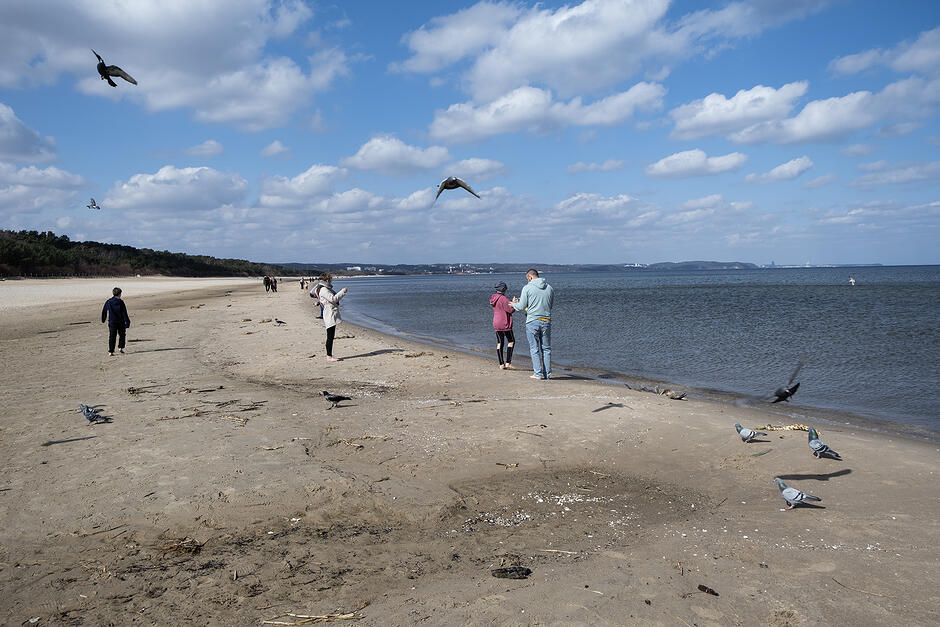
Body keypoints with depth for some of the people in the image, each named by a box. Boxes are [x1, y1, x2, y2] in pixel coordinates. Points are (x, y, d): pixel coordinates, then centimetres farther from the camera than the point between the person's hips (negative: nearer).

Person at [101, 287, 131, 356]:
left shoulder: (108, 302, 1)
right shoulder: (121, 302, -9)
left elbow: (104, 311, 9)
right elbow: (124, 313, -9)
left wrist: (103, 320, 23)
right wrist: (127, 322, -7)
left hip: (112, 322, 2)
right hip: (121, 322, -2)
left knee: (112, 337, 3)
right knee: (122, 335, 19)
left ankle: (110, 351, -3)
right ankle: (120, 347, 11)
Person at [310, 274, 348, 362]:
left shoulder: (326, 288, 18)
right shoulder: (323, 289, -13)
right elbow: (333, 299, -18)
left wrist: (342, 292, 22)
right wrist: (342, 292, -12)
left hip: (332, 315, 11)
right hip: (330, 315, -11)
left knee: (331, 336, 12)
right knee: (330, 336, -9)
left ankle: (329, 355, 17)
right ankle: (329, 356, -6)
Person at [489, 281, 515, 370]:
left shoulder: (493, 299, 10)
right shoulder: (503, 299, -16)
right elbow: (511, 310, -15)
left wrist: (511, 303, 19)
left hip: (496, 324, 8)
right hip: (505, 324, -8)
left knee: (500, 343, 9)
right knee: (511, 341, 2)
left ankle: (501, 364, 11)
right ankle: (508, 363, -6)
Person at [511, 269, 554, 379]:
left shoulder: (527, 288, -6)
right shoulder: (549, 288, 6)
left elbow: (521, 306, -6)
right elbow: (550, 305, 14)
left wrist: (514, 303, 16)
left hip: (532, 321, -3)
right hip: (546, 321, 3)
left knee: (534, 349, 4)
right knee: (546, 348, 10)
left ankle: (538, 373, 2)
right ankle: (547, 373, 11)